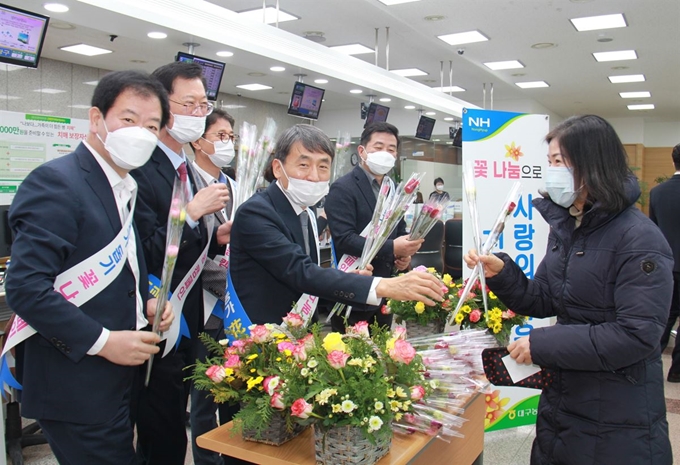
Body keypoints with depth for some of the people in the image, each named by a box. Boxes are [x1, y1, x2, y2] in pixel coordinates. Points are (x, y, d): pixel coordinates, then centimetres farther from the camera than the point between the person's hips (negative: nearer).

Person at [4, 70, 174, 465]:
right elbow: (25, 287, -23)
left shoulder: (127, 188, 11)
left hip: (118, 376, 9)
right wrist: (101, 341, -21)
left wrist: (146, 305, 3)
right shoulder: (55, 181, -17)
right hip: (76, 386, -9)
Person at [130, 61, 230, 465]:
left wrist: (216, 236, 1)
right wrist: (193, 211, -25)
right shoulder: (141, 170, -19)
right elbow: (147, 255, -24)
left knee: (173, 428, 22)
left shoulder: (187, 168, 10)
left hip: (187, 324, 9)